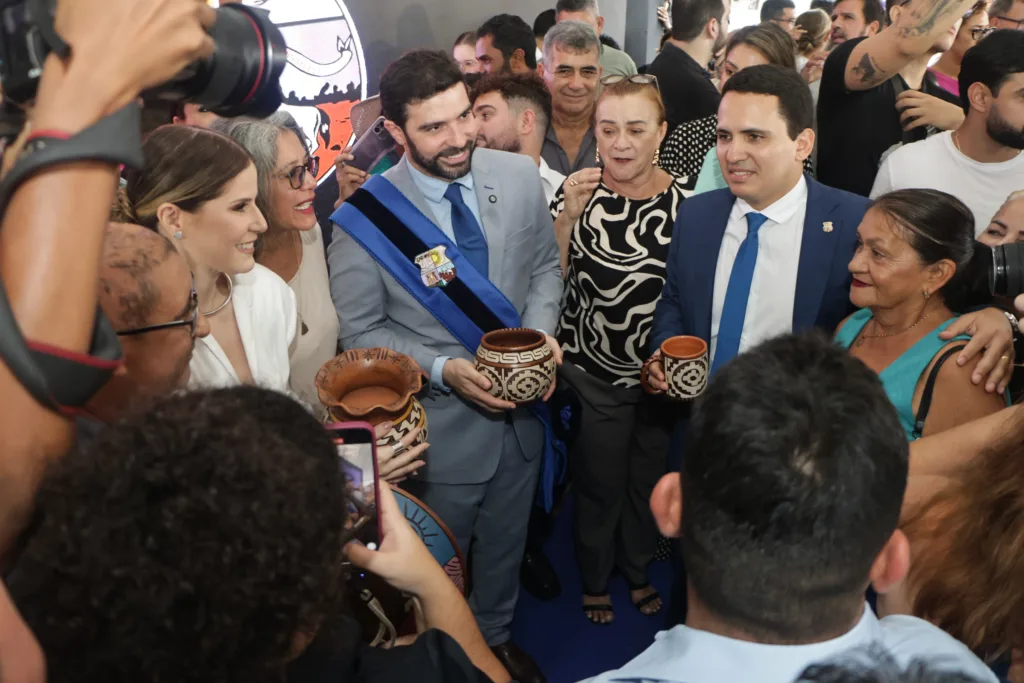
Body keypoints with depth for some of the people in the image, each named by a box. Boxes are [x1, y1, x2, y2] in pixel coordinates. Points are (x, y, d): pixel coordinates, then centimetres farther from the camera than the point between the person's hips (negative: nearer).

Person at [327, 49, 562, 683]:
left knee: (505, 547, 28)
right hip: (440, 426, -4)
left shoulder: (520, 177, -11)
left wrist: (541, 334, -15)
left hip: (520, 411, 4)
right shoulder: (364, 219, -21)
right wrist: (443, 370, -24)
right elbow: (362, 331, -11)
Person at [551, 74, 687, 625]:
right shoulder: (577, 194, -11)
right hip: (591, 372, -1)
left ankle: (637, 569, 47)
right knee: (599, 483, 14)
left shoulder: (686, 200, -9)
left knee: (649, 478, 20)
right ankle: (595, 578, 41)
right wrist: (567, 216, -26)